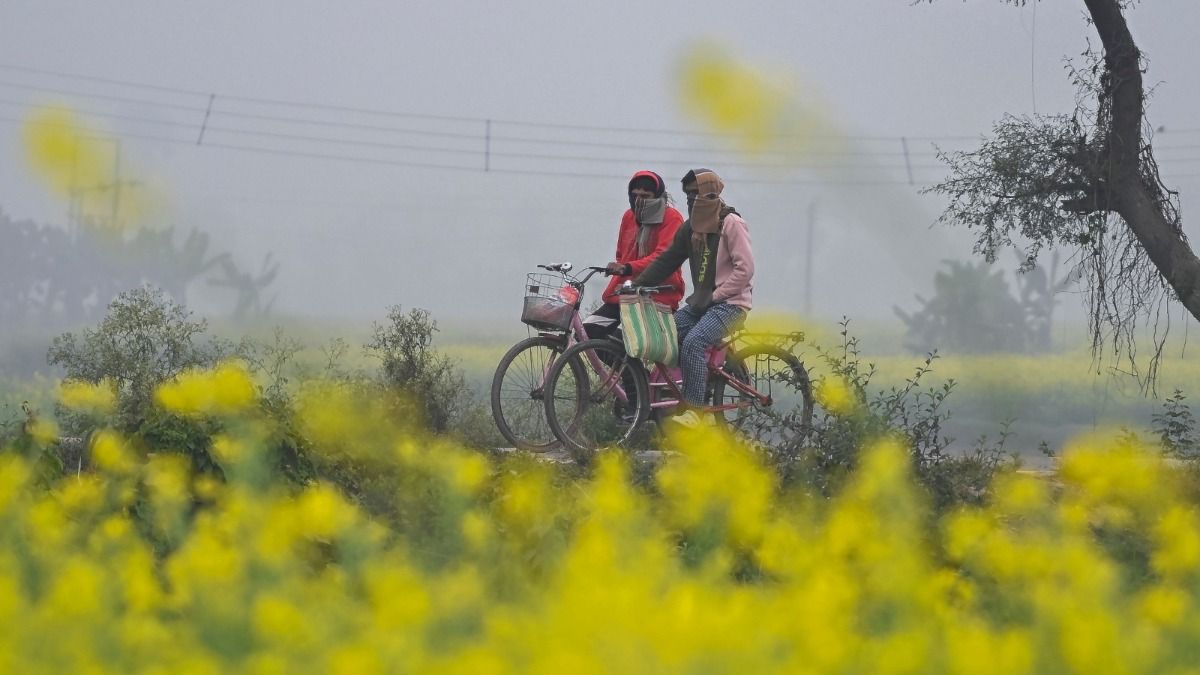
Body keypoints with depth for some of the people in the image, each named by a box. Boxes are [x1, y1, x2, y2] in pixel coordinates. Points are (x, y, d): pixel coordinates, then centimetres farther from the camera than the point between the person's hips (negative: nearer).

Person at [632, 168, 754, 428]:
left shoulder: (731, 223, -9)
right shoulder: (692, 227, 14)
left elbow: (745, 269, -14)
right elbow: (667, 260, 15)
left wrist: (713, 296, -16)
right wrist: (637, 284, 3)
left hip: (729, 303, -8)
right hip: (701, 303, 8)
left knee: (693, 342, -29)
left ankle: (694, 411, -28)